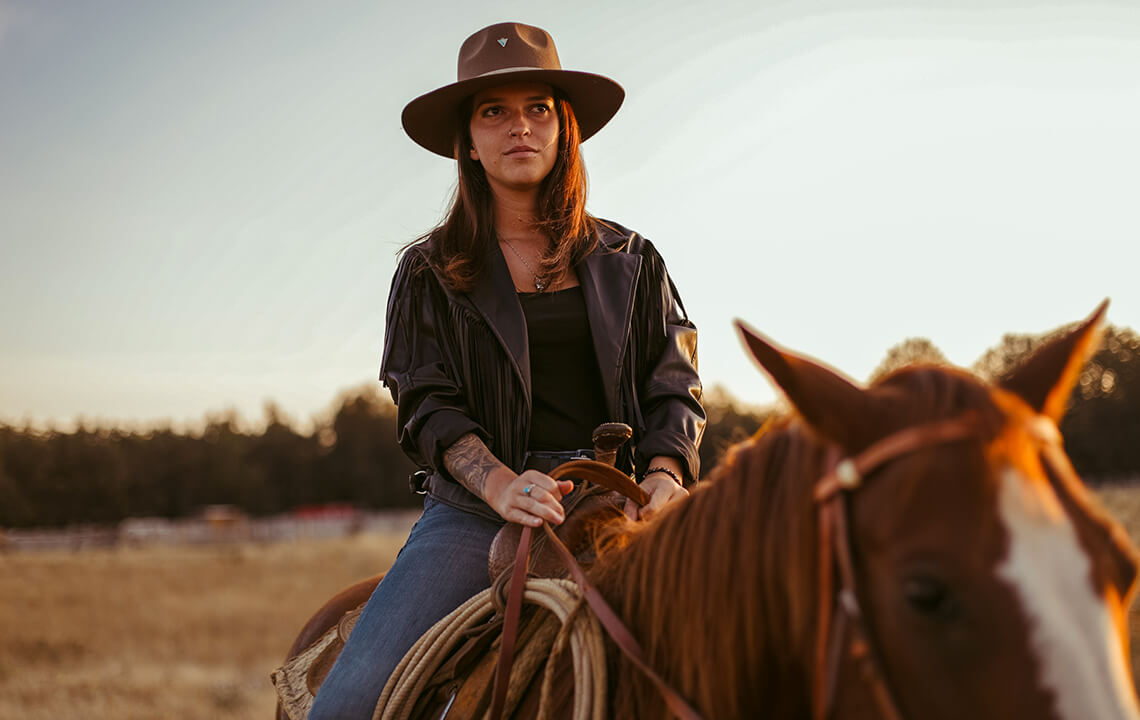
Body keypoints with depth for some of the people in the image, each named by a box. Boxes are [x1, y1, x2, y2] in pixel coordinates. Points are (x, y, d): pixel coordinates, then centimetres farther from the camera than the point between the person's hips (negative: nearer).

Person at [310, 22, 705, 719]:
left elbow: (674, 388, 11)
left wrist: (664, 475, -12)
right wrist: (503, 485, -21)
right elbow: (428, 407, 0)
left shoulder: (629, 262, 15)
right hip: (476, 512, -1)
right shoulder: (430, 272, 11)